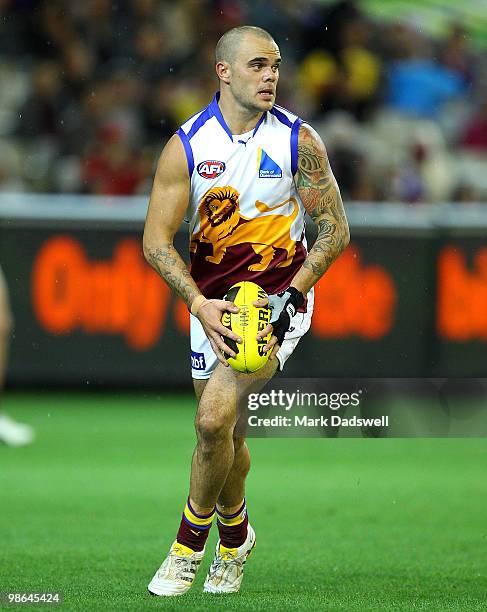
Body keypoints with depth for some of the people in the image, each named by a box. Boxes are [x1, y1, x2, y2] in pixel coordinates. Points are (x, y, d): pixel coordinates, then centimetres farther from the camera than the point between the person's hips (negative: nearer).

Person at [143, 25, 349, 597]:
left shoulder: (297, 140, -8)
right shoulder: (186, 144, -7)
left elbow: (334, 229, -2)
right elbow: (155, 241, -6)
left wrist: (291, 294, -13)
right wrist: (200, 303, -19)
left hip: (280, 299, -3)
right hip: (212, 301, 3)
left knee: (214, 417, -20)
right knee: (221, 430, 12)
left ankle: (190, 542, -1)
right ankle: (234, 537, 39)